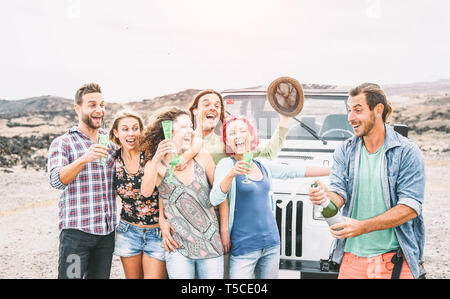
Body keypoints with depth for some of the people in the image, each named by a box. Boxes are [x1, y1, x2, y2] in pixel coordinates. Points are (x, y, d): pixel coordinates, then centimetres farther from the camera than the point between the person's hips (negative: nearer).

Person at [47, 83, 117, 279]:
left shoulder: (111, 143, 13)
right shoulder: (62, 143, -1)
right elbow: (56, 180, -16)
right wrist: (84, 159, -29)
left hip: (107, 231, 5)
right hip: (76, 231, -4)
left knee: (101, 276, 10)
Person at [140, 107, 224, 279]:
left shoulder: (203, 159, 2)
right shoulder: (155, 165, 0)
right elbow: (146, 192, -20)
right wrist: (157, 158, -32)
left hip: (212, 244, 2)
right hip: (178, 246, -1)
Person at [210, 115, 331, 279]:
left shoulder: (262, 164, 9)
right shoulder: (227, 164, -7)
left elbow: (293, 171, 16)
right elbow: (215, 199, -19)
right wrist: (231, 174, -37)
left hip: (271, 243, 5)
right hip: (243, 246, -5)